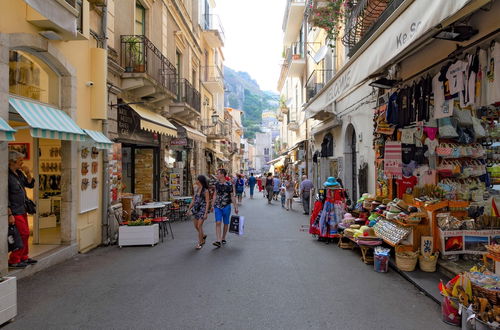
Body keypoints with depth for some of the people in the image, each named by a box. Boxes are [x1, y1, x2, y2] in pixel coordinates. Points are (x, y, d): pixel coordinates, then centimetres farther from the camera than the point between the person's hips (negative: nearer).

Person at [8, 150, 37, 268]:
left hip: (22, 210, 9)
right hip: (15, 211, -9)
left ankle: (23, 258, 26)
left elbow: (30, 185, 18)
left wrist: (28, 173, 0)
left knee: (25, 234, 14)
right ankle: (14, 261, 5)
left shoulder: (19, 173, 10)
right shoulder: (7, 175, -17)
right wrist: (10, 214, -19)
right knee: (23, 234, -7)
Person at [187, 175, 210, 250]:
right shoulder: (196, 189, 9)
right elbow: (193, 200, 15)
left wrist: (206, 213, -18)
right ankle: (203, 235, 38)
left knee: (199, 226, -8)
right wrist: (189, 209, 14)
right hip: (196, 208, 7)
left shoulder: (205, 191, -11)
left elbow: (207, 202, -13)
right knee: (195, 226, 12)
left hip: (202, 209, -7)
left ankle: (200, 243, 2)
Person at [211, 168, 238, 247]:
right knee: (218, 223, -10)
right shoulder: (217, 184, 4)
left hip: (226, 206, -2)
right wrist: (212, 205, 12)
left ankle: (223, 238, 27)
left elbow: (232, 196, -4)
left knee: (226, 223, 9)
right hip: (218, 206, 3)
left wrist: (235, 207, -5)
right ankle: (218, 241, -14)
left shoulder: (229, 185, -8)